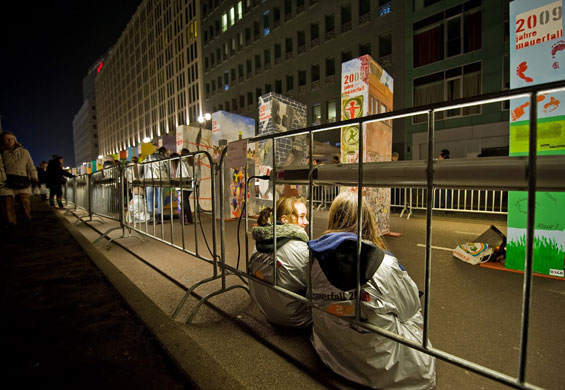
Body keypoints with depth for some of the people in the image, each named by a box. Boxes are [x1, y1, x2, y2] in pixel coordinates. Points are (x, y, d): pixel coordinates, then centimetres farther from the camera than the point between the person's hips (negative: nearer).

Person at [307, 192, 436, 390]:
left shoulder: (316, 258, -16)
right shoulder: (385, 266, -26)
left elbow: (312, 302, -1)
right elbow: (410, 307, -7)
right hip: (378, 362, -4)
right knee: (416, 317, 23)